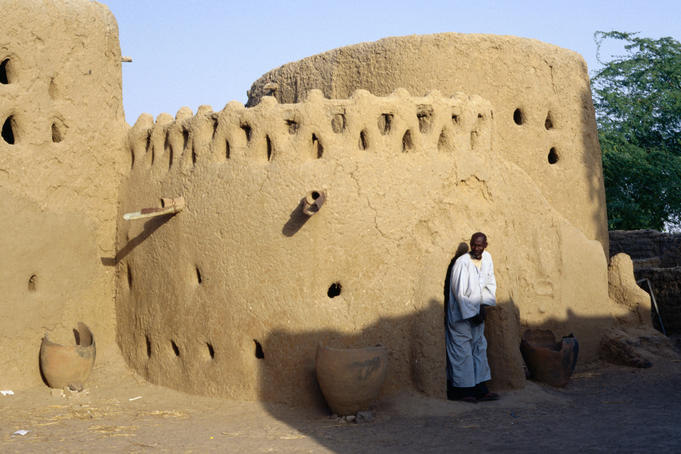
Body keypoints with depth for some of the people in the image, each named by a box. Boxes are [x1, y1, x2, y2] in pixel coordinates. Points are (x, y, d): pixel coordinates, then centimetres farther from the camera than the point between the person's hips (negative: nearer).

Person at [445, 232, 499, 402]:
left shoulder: (487, 258, 1)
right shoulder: (462, 263, -20)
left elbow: (490, 284, 9)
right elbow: (459, 293, -19)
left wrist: (483, 307, -2)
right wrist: (473, 313, -16)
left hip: (477, 313, 7)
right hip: (461, 315, -7)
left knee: (479, 348, 10)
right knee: (462, 351, -3)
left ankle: (480, 389, 17)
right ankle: (461, 391, 5)